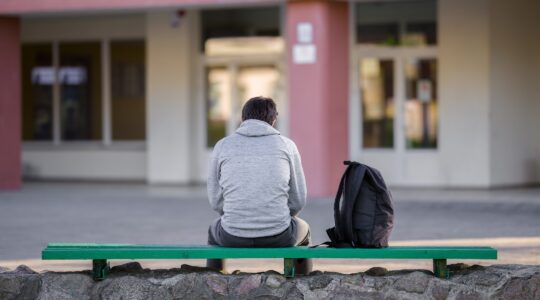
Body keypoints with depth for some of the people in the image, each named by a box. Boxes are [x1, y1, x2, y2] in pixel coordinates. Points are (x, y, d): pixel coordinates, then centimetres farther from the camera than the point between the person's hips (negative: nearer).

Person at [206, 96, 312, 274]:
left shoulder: (222, 146, 5)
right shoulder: (287, 145, 4)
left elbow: (216, 200, 8)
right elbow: (298, 200, 7)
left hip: (233, 238, 1)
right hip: (278, 238, -1)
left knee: (214, 232, 38)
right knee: (302, 229, 36)